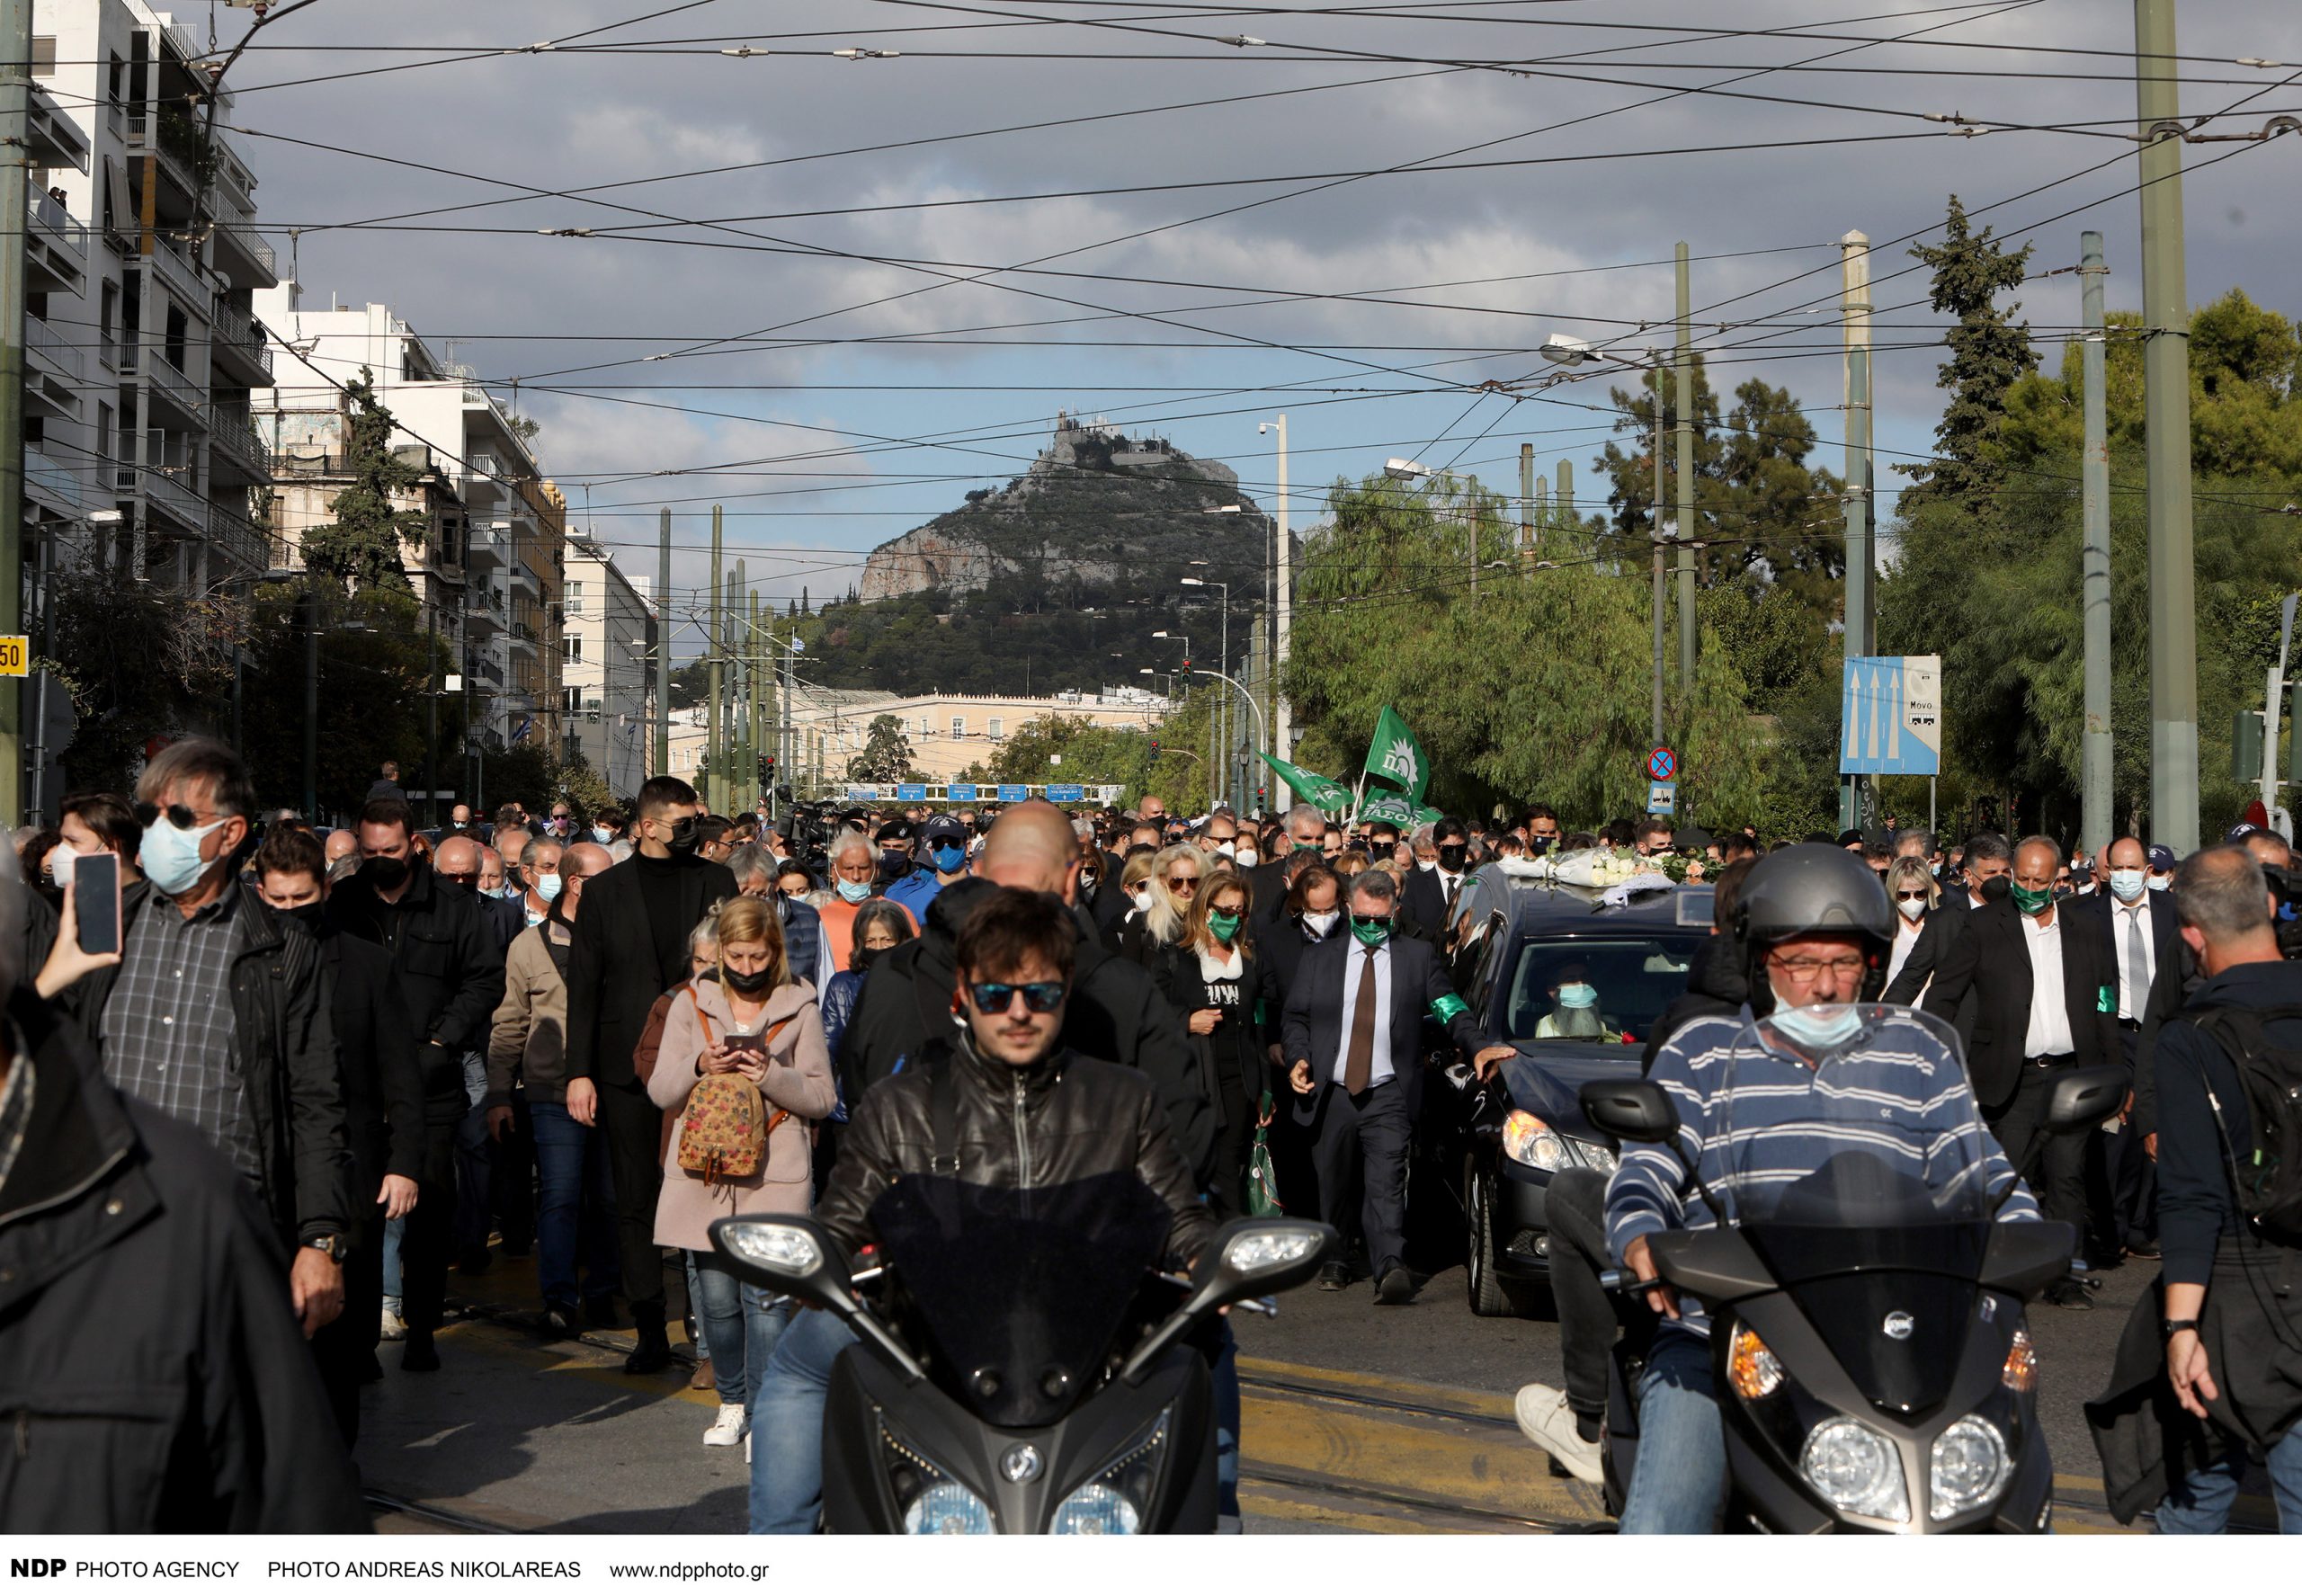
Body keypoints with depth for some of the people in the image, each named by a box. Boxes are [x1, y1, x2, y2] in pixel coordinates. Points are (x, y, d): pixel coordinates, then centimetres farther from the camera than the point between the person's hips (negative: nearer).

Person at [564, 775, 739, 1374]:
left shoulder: (715, 881, 7)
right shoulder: (605, 890, 6)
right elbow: (583, 984, 5)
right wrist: (579, 1071, -1)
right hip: (628, 1070, 1)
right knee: (637, 1204, 4)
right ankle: (651, 1334, 10)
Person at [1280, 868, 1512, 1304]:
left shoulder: (1419, 956, 9)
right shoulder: (1319, 959, 13)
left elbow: (1449, 1009, 3)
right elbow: (1294, 1018, 14)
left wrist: (1476, 1048, -14)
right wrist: (1297, 1057, -4)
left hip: (1388, 1096, -2)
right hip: (1330, 1095, 3)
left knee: (1386, 1186, -17)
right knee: (1332, 1189, 11)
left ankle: (1391, 1269, -29)